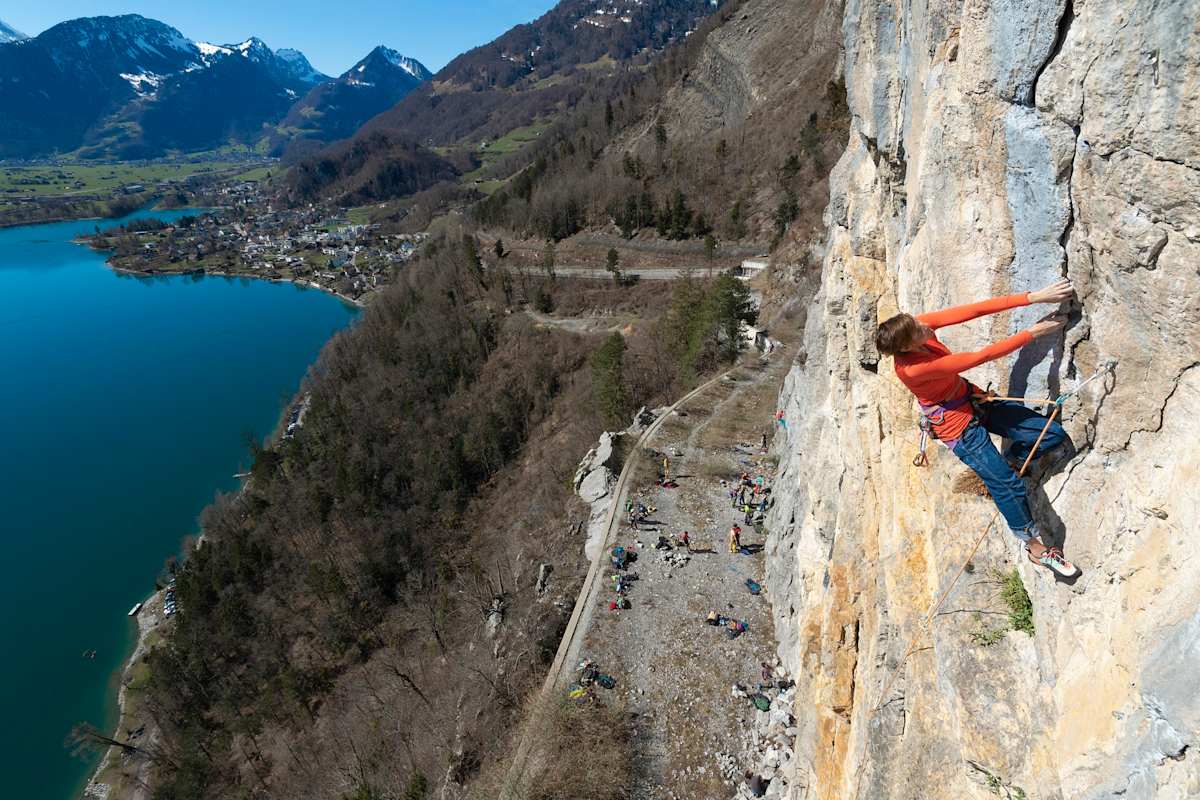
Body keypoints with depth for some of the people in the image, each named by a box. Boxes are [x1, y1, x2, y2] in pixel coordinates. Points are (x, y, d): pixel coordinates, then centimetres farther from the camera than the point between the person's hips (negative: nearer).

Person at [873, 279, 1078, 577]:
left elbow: (974, 310, -19)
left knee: (1053, 435, 3)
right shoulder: (911, 369, -35)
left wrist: (1033, 297, -27)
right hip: (958, 428, -8)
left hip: (974, 401, 8)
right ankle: (1035, 546, 22)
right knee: (1008, 486, -3)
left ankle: (1010, 460, 30)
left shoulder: (918, 324, -17)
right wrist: (1033, 333, -20)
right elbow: (981, 357, -28)